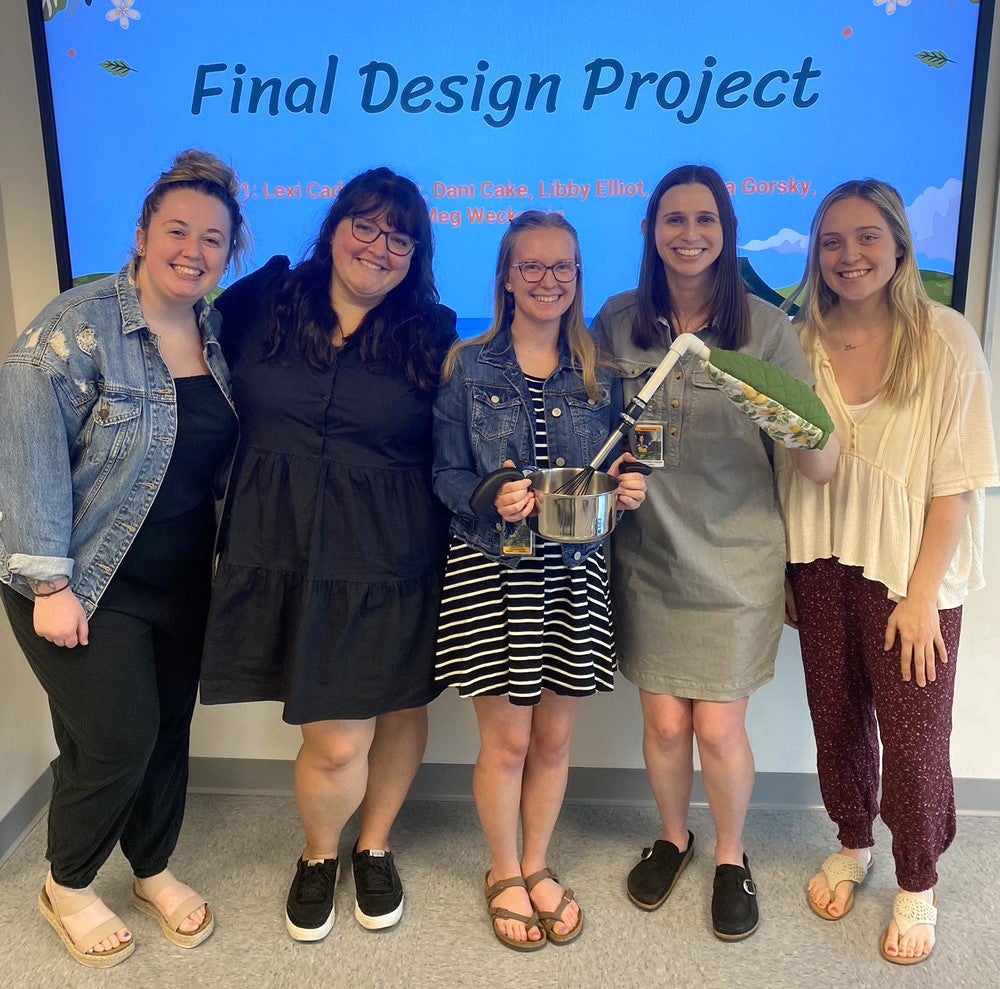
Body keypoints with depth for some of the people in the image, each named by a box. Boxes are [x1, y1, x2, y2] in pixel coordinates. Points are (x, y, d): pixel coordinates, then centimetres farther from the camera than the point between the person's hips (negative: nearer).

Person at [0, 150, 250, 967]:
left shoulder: (218, 335, 3)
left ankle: (154, 870, 39)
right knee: (119, 741, 0)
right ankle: (67, 886, 30)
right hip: (88, 582, -5)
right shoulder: (78, 325, -16)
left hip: (183, 582, 6)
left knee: (170, 730, 14)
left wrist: (223, 552, 4)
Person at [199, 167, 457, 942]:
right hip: (283, 558, 0)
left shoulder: (433, 334, 1)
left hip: (391, 565, 1)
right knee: (337, 743, 0)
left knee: (402, 711, 13)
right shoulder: (265, 300, 3)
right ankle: (320, 855, 35)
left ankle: (374, 847, 44)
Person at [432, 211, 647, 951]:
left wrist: (630, 492, -12)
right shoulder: (468, 367, -2)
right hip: (490, 571, -2)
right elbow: (445, 473, -2)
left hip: (573, 572, 3)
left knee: (555, 737, 13)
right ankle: (503, 874, 33)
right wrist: (493, 499, -21)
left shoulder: (599, 374, 5)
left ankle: (537, 866, 37)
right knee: (506, 739, 7)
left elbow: (617, 471, 10)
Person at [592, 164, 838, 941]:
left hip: (736, 557, -1)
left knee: (719, 728, 4)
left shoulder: (764, 324, -7)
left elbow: (823, 466, -11)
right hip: (649, 554, 2)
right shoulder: (618, 321, -1)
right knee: (665, 721, 9)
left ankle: (731, 856, 35)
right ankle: (673, 838, 40)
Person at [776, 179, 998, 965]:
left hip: (909, 573, -3)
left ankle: (917, 886, 32)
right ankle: (852, 847, 40)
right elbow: (788, 467, 4)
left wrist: (922, 592, -14)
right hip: (822, 565, 3)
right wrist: (787, 572, 3)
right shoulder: (803, 340, 0)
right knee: (836, 717, 15)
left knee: (912, 736, 7)